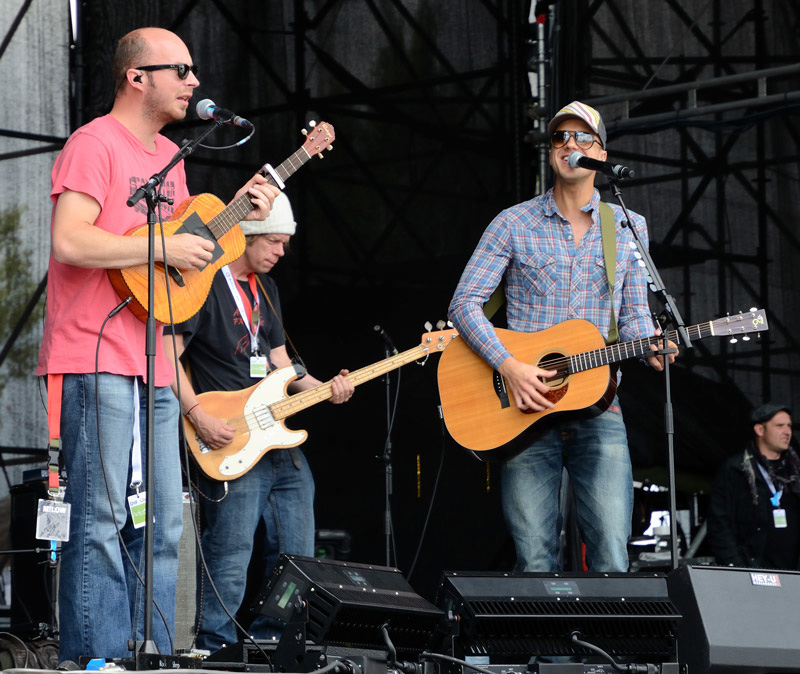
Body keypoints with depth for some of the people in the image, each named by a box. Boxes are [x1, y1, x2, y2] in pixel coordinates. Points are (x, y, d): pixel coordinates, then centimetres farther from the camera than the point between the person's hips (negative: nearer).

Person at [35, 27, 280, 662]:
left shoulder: (169, 154, 20)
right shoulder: (95, 143, -8)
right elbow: (70, 240, -20)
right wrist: (166, 248, -16)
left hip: (153, 366, 9)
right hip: (96, 361, -9)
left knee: (162, 526, 9)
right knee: (102, 520, -9)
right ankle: (96, 661, -6)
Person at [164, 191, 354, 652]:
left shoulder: (266, 288, 20)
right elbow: (168, 353, -14)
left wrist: (324, 389, 4)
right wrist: (199, 416, -20)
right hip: (230, 447, -9)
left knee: (296, 562, 10)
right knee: (230, 566, -11)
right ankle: (216, 654, -4)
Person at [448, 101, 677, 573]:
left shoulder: (630, 228, 12)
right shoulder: (514, 224, 6)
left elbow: (634, 312, 14)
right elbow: (464, 304, 1)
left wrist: (650, 348, -9)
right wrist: (509, 366, -12)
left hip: (598, 405, 1)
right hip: (525, 409, -1)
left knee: (612, 559, -11)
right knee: (535, 563, -5)